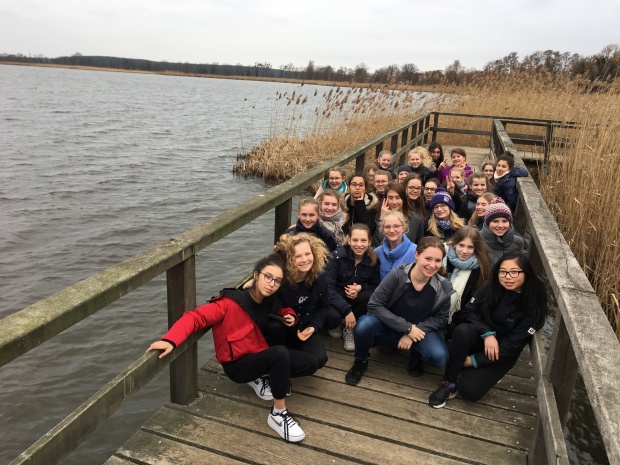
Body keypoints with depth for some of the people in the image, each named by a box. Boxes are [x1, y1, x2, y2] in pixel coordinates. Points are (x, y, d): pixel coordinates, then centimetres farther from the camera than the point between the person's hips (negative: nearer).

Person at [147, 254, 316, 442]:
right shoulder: (232, 303, -23)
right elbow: (196, 317, -30)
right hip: (238, 364, -7)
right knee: (280, 353, -35)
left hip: (262, 356, 7)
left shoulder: (270, 302, -3)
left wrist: (288, 315, -4)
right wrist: (170, 340, -46)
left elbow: (281, 312, 21)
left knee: (310, 364, -4)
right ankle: (278, 414, -18)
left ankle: (260, 377, 10)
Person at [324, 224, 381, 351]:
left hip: (356, 299, 3)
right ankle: (334, 326, 6)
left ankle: (350, 329, -5)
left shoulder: (373, 260, -8)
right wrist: (347, 311, -32)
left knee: (371, 297, -30)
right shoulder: (338, 256, -18)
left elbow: (376, 286, 1)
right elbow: (327, 287, -24)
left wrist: (361, 288, -23)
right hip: (336, 298, -3)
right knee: (333, 316, -36)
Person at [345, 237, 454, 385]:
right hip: (390, 327, -1)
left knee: (440, 358, -28)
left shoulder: (444, 287, -15)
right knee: (364, 325, -32)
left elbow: (440, 319, -3)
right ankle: (360, 362, 2)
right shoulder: (398, 274, -23)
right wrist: (407, 328, -23)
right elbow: (374, 305, -21)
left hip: (420, 330, 1)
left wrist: (414, 332, -18)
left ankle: (416, 355, 11)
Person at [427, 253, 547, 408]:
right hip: (480, 338, 3)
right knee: (462, 330, -34)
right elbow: (469, 311, -7)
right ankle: (449, 383, -19)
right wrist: (487, 333, -25)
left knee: (469, 390, -24)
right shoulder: (490, 286, -9)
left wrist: (475, 360, -19)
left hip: (502, 354, -2)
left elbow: (513, 345, -18)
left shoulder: (534, 305, -17)